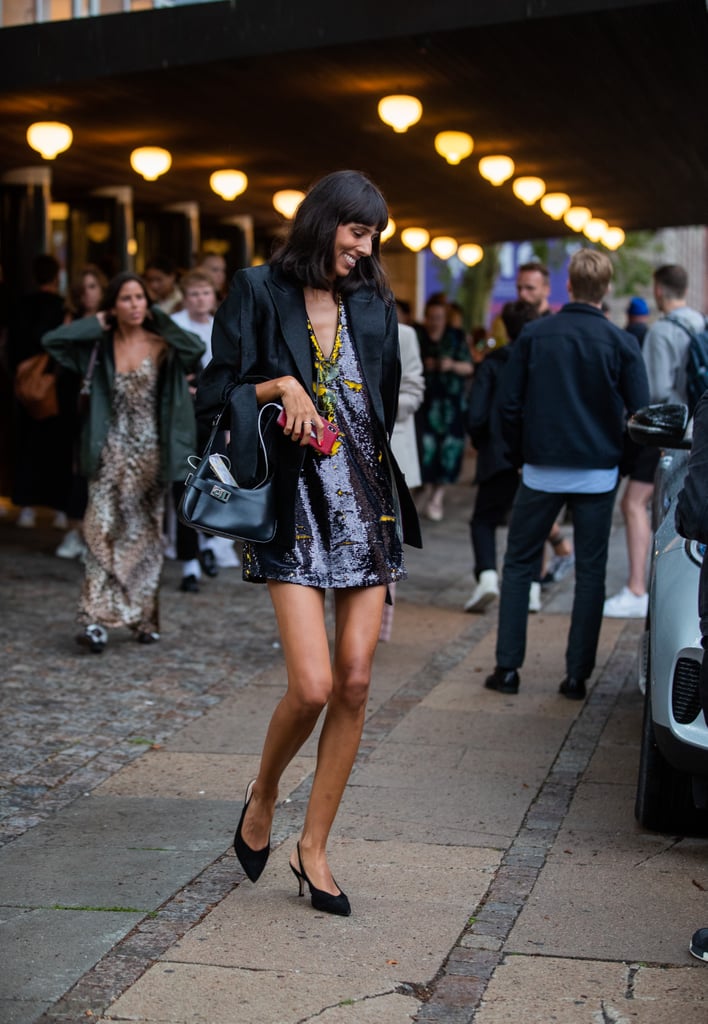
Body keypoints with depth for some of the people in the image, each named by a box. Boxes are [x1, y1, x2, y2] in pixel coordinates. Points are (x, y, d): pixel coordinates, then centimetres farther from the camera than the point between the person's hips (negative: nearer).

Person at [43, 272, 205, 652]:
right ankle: (97, 619, -11)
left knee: (145, 535, 8)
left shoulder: (160, 344, -3)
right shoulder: (101, 345, 4)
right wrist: (100, 322, -3)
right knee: (102, 531, -10)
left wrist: (157, 319, -11)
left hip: (150, 453, 0)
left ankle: (143, 618, 18)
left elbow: (196, 348, -23)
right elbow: (51, 340, -6)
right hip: (111, 453, 0)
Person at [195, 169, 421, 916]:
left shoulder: (373, 307, 12)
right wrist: (279, 387, -18)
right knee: (312, 685, -13)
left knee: (354, 684, 2)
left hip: (366, 506, 5)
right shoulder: (259, 293, -1)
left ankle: (313, 847, 16)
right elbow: (214, 395, -3)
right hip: (295, 510, -4)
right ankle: (262, 796, 18)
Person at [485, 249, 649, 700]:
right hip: (598, 475, 0)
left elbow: (509, 405, -2)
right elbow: (641, 412, -4)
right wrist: (616, 452, 13)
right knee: (590, 573, 8)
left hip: (541, 472, 0)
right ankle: (577, 675, 9)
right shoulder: (621, 343, -4)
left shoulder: (533, 335, -3)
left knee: (518, 565, 11)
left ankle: (508, 668, 10)